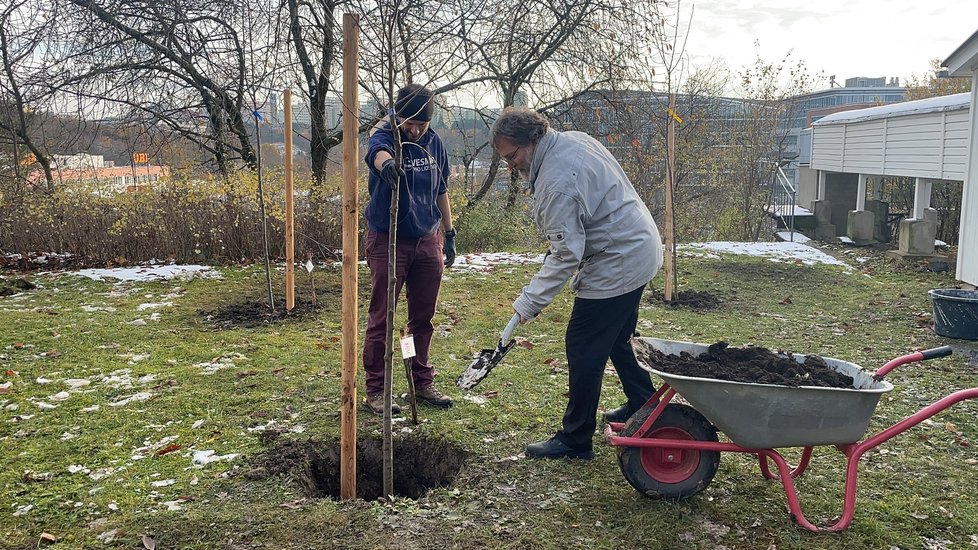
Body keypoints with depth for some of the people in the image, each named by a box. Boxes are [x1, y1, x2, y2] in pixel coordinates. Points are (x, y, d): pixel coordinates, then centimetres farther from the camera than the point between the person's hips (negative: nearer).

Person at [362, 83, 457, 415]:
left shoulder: (434, 144, 5)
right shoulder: (385, 138, -11)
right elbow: (378, 153, -38)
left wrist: (449, 234, 17)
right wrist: (387, 163, -62)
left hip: (428, 241, 5)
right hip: (388, 241, -5)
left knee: (423, 317, 13)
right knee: (382, 319, 1)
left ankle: (423, 383, 25)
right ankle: (376, 389, 12)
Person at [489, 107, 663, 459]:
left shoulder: (556, 182, -26)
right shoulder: (574, 139, 5)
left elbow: (566, 255, -26)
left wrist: (529, 302, -20)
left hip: (616, 266, -11)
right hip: (640, 250, 11)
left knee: (584, 350, -3)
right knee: (617, 338, 24)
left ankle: (575, 440, 7)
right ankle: (643, 409, 40)